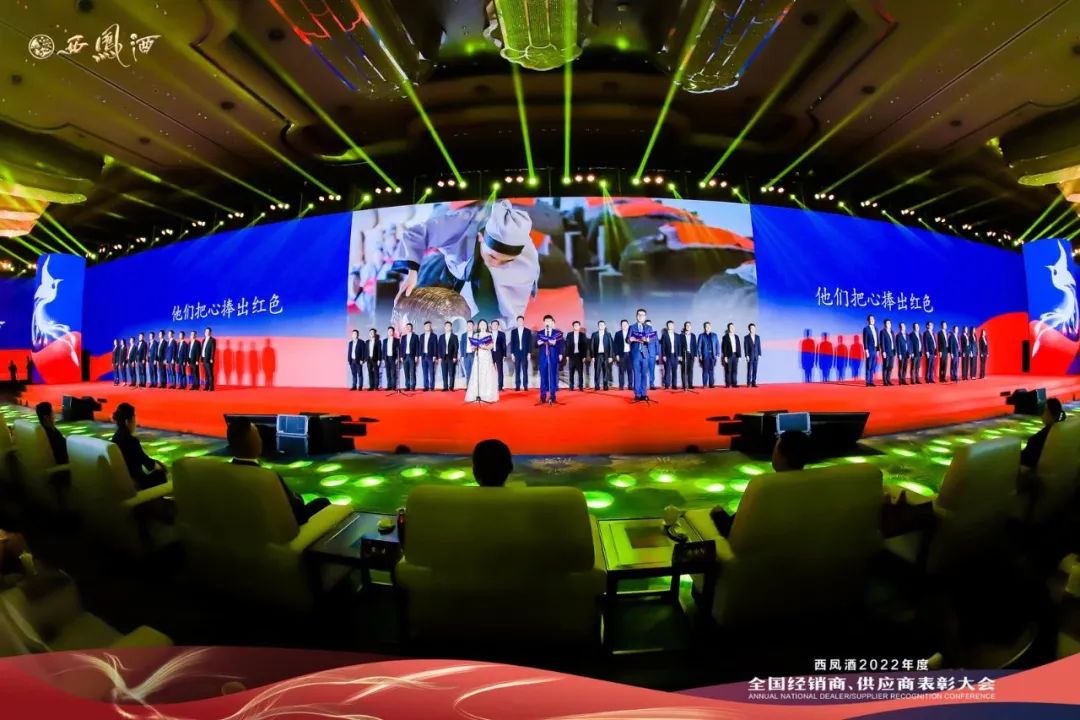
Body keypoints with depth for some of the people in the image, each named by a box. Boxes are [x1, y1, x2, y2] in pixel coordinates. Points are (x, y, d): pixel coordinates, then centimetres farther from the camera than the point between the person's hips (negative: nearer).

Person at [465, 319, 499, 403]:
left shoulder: (489, 335, 6)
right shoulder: (475, 335, 12)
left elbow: (491, 347, -3)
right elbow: (473, 347, 8)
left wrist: (484, 347, -19)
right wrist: (476, 347, -12)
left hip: (487, 357, -2)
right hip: (478, 357, 2)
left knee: (487, 375, -6)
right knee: (477, 376, -5)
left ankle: (487, 396, -5)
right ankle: (477, 396, -6)